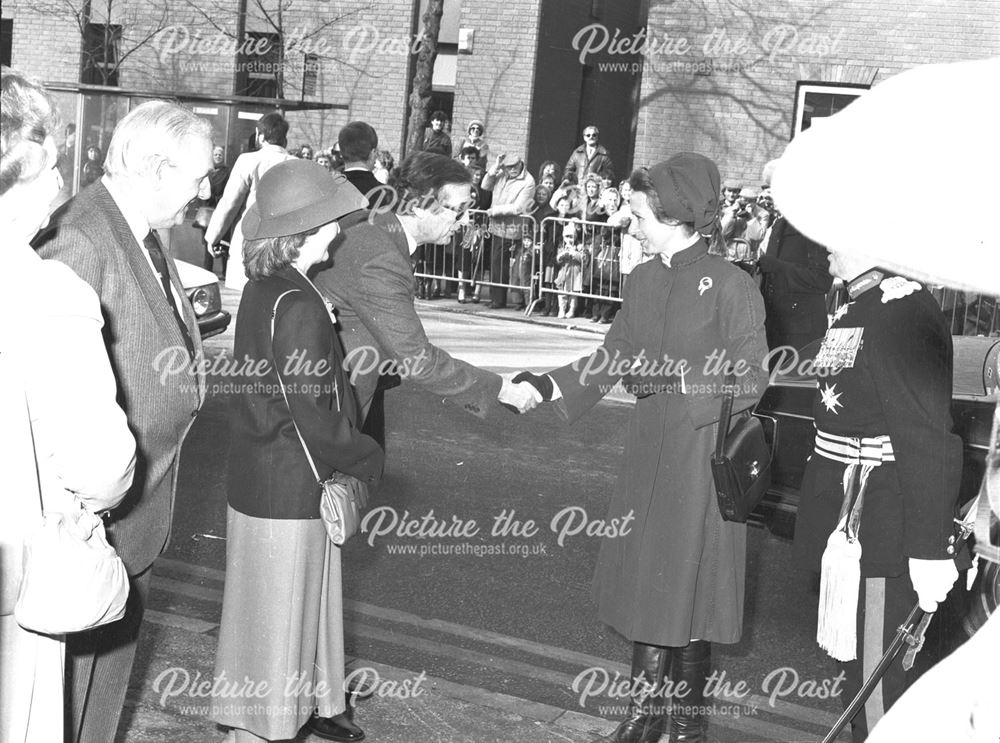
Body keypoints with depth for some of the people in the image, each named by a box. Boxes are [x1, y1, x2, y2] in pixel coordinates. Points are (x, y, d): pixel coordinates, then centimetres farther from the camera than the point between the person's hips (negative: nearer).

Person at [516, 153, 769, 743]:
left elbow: (749, 382, -13)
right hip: (650, 450, 6)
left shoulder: (731, 285, -13)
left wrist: (676, 382, -20)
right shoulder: (645, 279, 6)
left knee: (690, 581, 4)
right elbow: (613, 358, 10)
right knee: (645, 577, 11)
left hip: (702, 455, -6)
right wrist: (548, 385, -1)